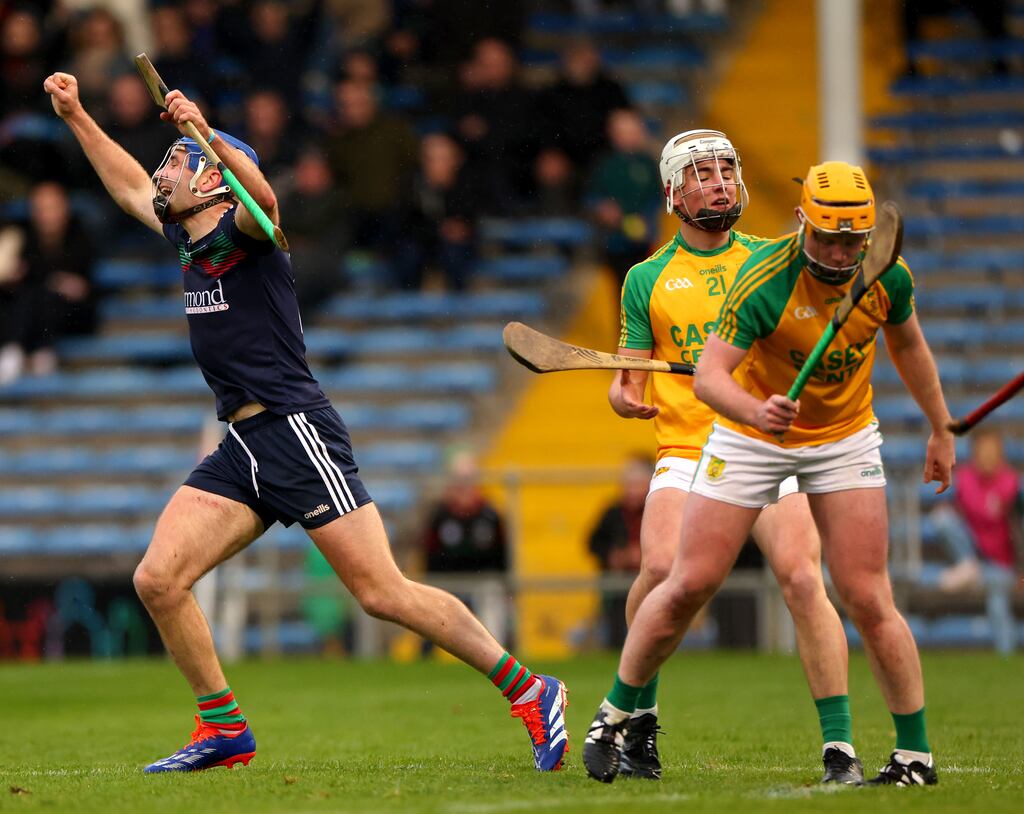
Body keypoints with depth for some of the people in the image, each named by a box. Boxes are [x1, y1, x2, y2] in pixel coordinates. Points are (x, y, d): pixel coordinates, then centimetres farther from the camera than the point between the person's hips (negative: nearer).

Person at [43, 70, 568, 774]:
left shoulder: (242, 233, -7)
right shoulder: (191, 239, 17)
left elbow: (263, 199, -32)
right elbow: (130, 187, 35)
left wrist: (208, 135, -43)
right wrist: (76, 117, 36)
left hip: (296, 431, -9)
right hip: (242, 450, 9)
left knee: (383, 595, -13)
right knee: (158, 581, -3)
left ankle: (531, 692, -5)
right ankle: (225, 727, 9)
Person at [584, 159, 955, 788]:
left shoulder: (888, 277, -14)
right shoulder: (764, 282, -27)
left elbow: (907, 342, 9)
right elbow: (709, 376, -34)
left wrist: (942, 430, 16)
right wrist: (755, 411, -55)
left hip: (845, 440, 2)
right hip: (753, 438, -2)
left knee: (868, 600, -8)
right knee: (689, 586, -4)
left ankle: (917, 754, 1)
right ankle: (617, 712, 17)